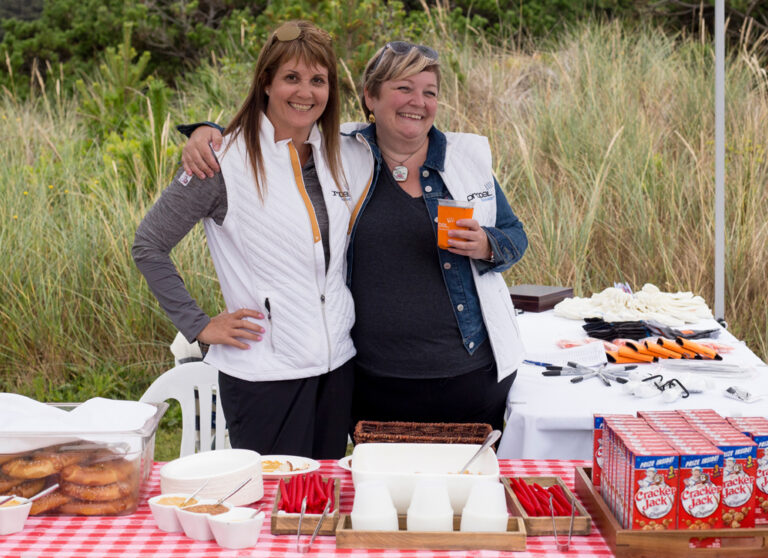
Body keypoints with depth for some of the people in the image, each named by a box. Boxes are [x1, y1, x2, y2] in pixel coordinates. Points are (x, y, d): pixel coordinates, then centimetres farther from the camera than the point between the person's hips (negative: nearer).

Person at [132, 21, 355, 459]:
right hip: (265, 374, -6)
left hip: (337, 366, 6)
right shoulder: (225, 162, -10)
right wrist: (199, 325, -7)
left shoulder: (335, 156, 8)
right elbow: (149, 245, -5)